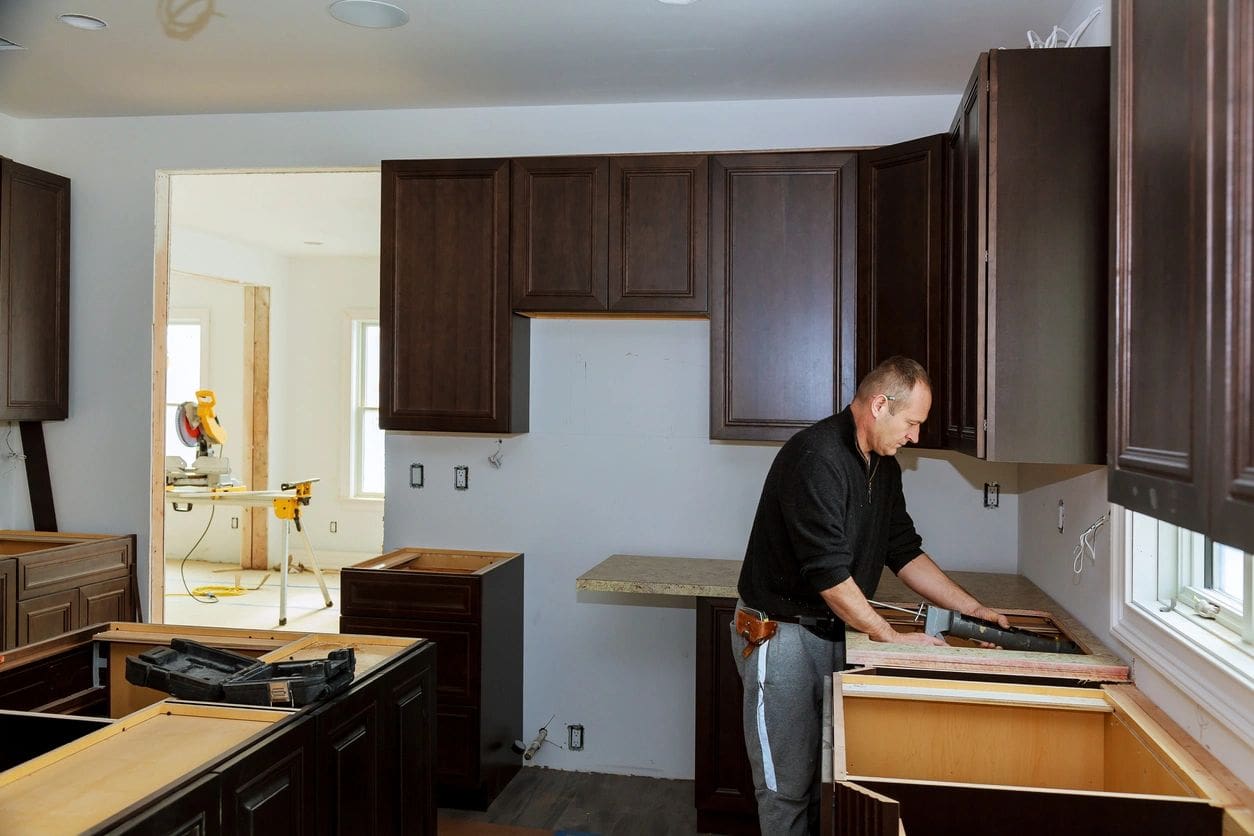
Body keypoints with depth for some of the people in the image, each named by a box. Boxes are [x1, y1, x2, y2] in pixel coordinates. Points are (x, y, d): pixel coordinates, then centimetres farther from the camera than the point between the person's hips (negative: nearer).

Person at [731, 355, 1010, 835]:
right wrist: (891, 637, -18)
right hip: (780, 631, -8)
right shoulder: (815, 458, -22)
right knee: (788, 786, 0)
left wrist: (972, 608, 8)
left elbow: (905, 551, 15)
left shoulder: (883, 465, 8)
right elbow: (829, 573, -24)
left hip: (835, 630, 8)